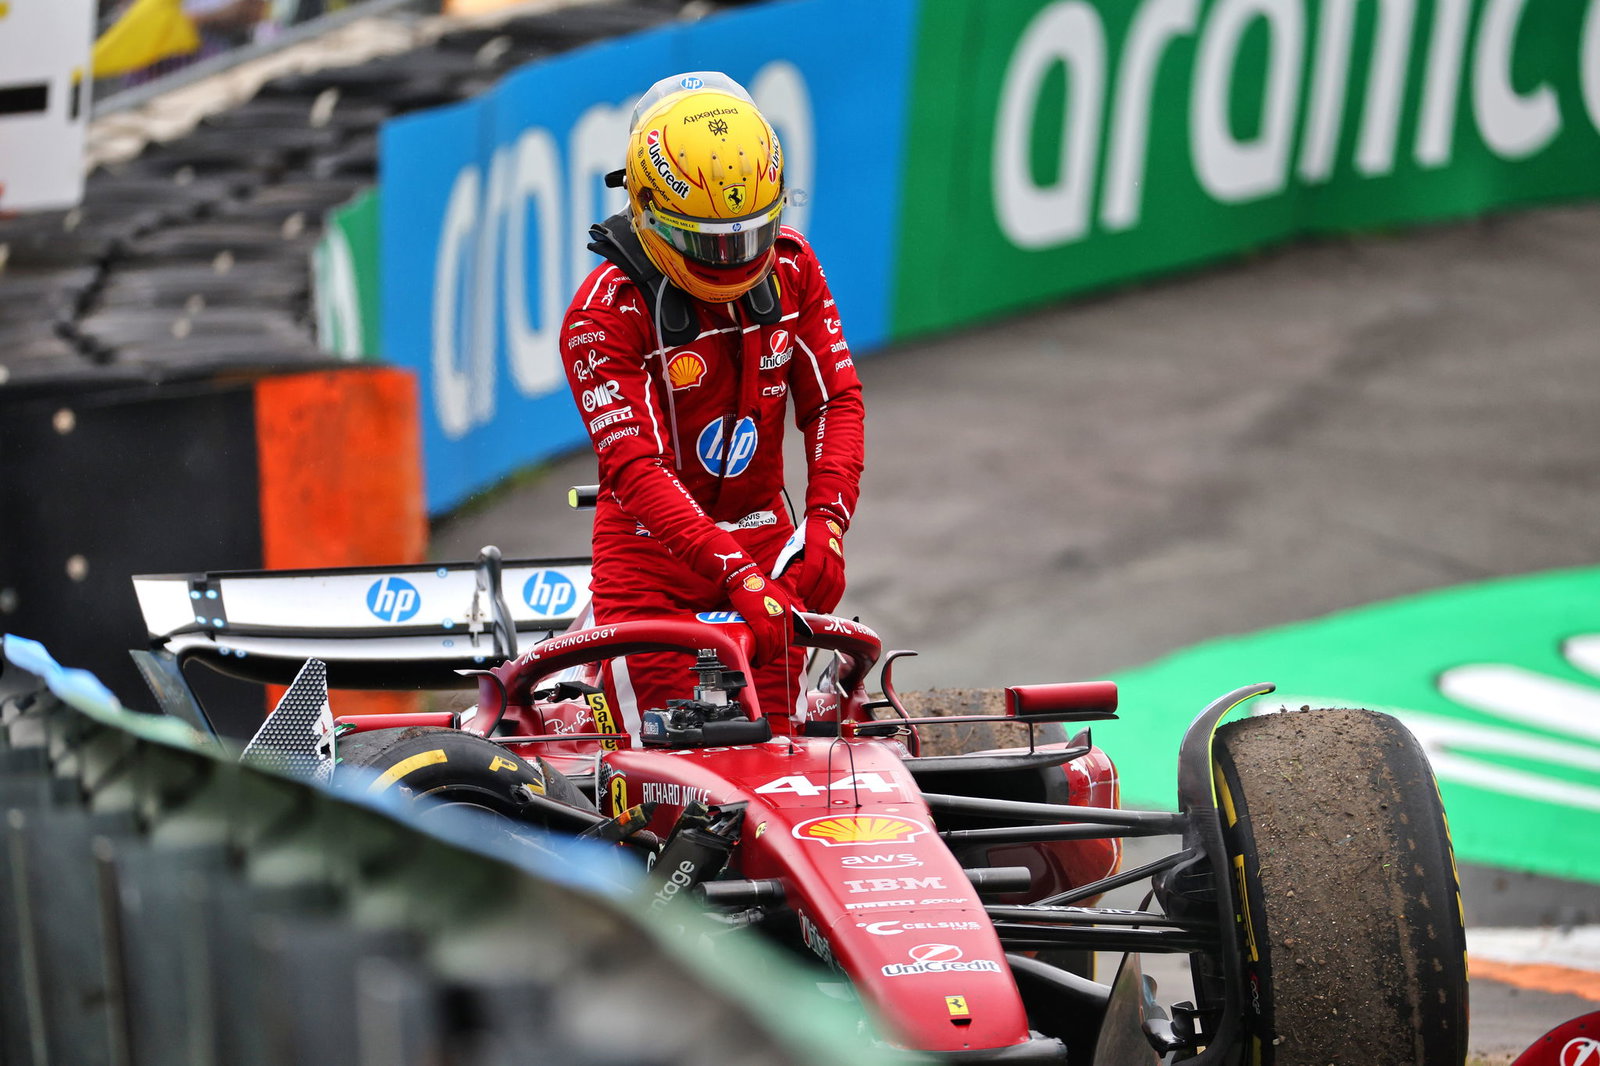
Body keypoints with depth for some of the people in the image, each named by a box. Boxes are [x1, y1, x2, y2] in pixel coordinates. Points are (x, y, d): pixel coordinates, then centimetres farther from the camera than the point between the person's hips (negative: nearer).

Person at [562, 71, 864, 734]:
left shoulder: (790, 268, -3)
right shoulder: (605, 313, -18)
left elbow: (834, 401, -1)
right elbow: (636, 470, -24)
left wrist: (826, 522, -18)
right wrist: (737, 574, -34)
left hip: (765, 540, 4)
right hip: (654, 554, -4)